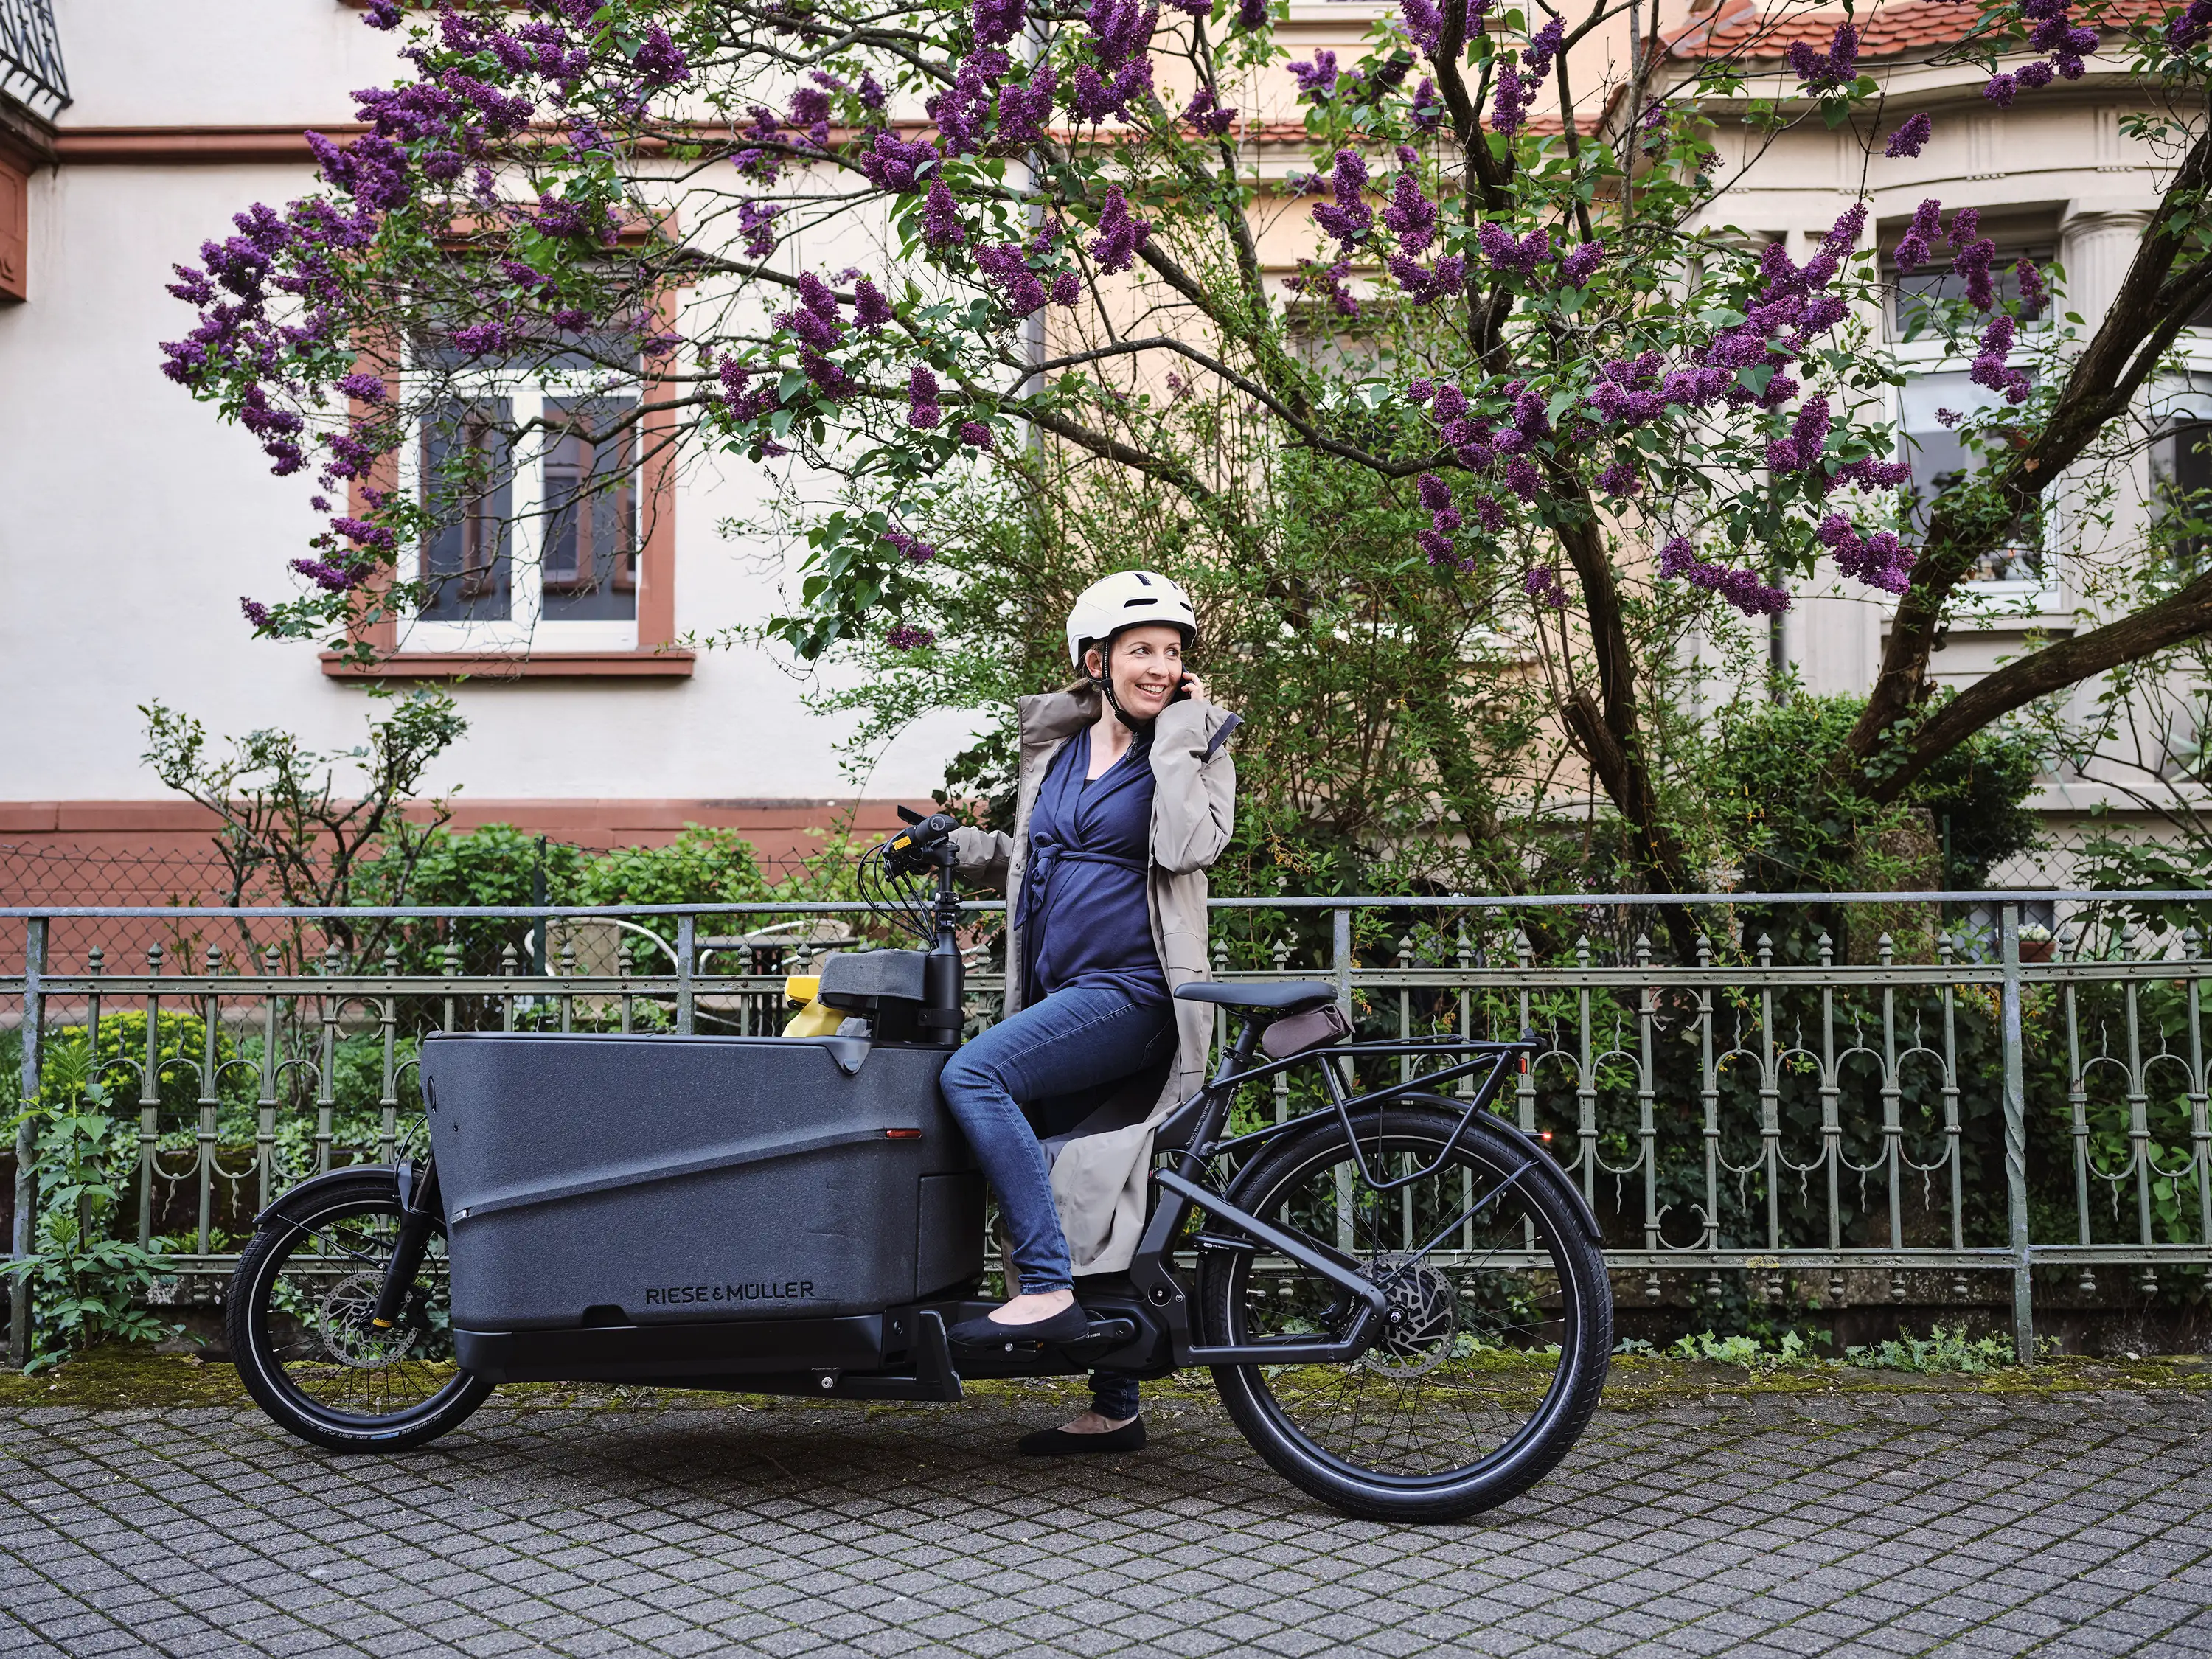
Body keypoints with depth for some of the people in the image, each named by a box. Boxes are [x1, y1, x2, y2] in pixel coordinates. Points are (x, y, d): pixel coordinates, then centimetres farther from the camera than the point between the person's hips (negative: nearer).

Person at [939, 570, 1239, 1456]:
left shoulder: (1196, 745, -1)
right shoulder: (1055, 744, 15)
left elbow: (1187, 846, -20)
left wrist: (1177, 732, -12)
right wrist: (959, 846, 11)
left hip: (1130, 992, -7)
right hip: (1060, 992, 7)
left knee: (973, 1073, -25)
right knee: (1091, 1201, 9)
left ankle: (1045, 1285, -23)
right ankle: (1114, 1409, 19)